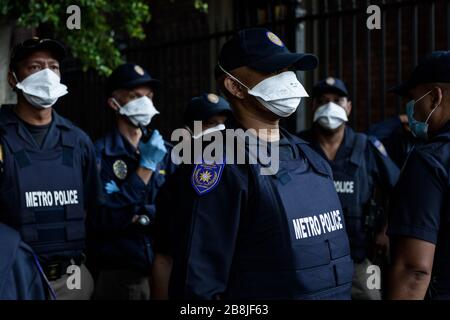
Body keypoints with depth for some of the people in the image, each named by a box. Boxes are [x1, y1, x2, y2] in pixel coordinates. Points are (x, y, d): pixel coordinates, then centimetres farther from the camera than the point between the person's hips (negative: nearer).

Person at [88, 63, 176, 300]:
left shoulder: (165, 152, 6)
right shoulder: (100, 153, -8)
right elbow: (104, 218, -16)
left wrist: (142, 214, -14)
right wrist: (145, 167, -16)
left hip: (164, 269, 4)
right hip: (118, 274, -4)